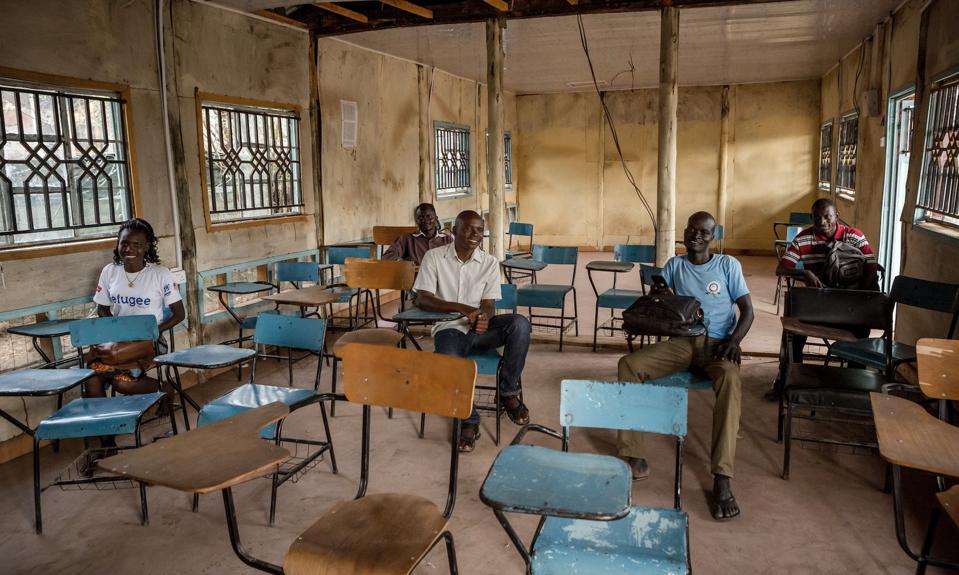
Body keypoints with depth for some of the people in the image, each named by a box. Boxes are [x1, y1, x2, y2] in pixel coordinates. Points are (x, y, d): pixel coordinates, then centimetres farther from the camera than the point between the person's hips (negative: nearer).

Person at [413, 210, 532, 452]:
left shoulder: (490, 263, 4)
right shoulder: (434, 257, -2)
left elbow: (489, 305, -1)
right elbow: (422, 299, -10)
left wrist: (484, 317, -29)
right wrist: (463, 308, -25)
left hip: (480, 330, 3)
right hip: (449, 328, -2)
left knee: (520, 324, -27)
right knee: (449, 362, -37)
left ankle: (508, 393, -9)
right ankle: (469, 420, -12)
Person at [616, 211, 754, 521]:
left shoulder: (728, 265, 8)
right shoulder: (674, 265, 15)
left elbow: (747, 310, 5)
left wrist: (733, 340, -15)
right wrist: (657, 296, -12)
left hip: (717, 342, -3)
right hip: (681, 340, 3)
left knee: (730, 378, -39)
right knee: (628, 364, -24)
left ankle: (722, 478, -40)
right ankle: (633, 458, -22)